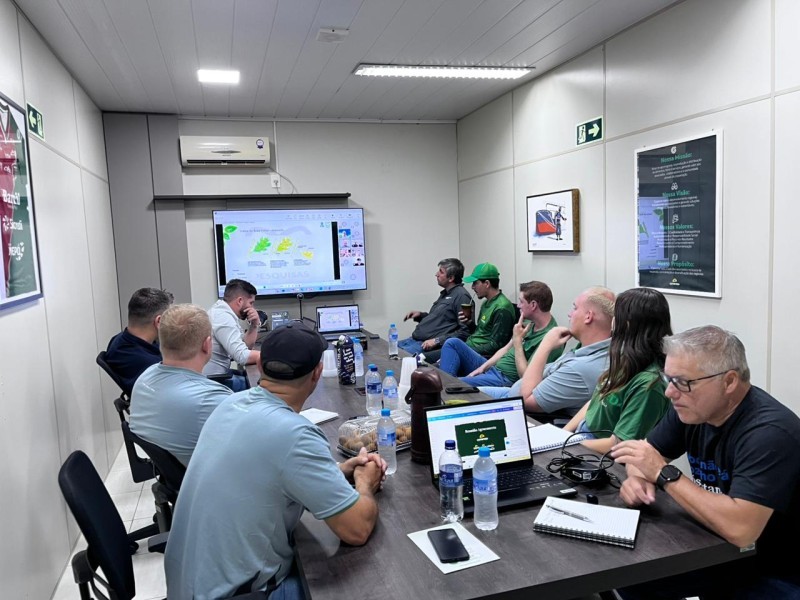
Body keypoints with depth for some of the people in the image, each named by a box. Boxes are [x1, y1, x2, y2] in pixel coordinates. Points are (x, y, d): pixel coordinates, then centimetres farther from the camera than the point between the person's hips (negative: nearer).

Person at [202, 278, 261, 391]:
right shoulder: (223, 317, -20)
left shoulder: (222, 312, 10)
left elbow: (245, 347, 15)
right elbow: (243, 357, -27)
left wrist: (254, 325, -1)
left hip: (216, 375, 10)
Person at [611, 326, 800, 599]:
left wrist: (663, 474, -29)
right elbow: (648, 453, 8)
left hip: (777, 573, -7)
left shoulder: (769, 432, -27)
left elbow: (739, 528, -37)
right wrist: (638, 478, -14)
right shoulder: (691, 407, -5)